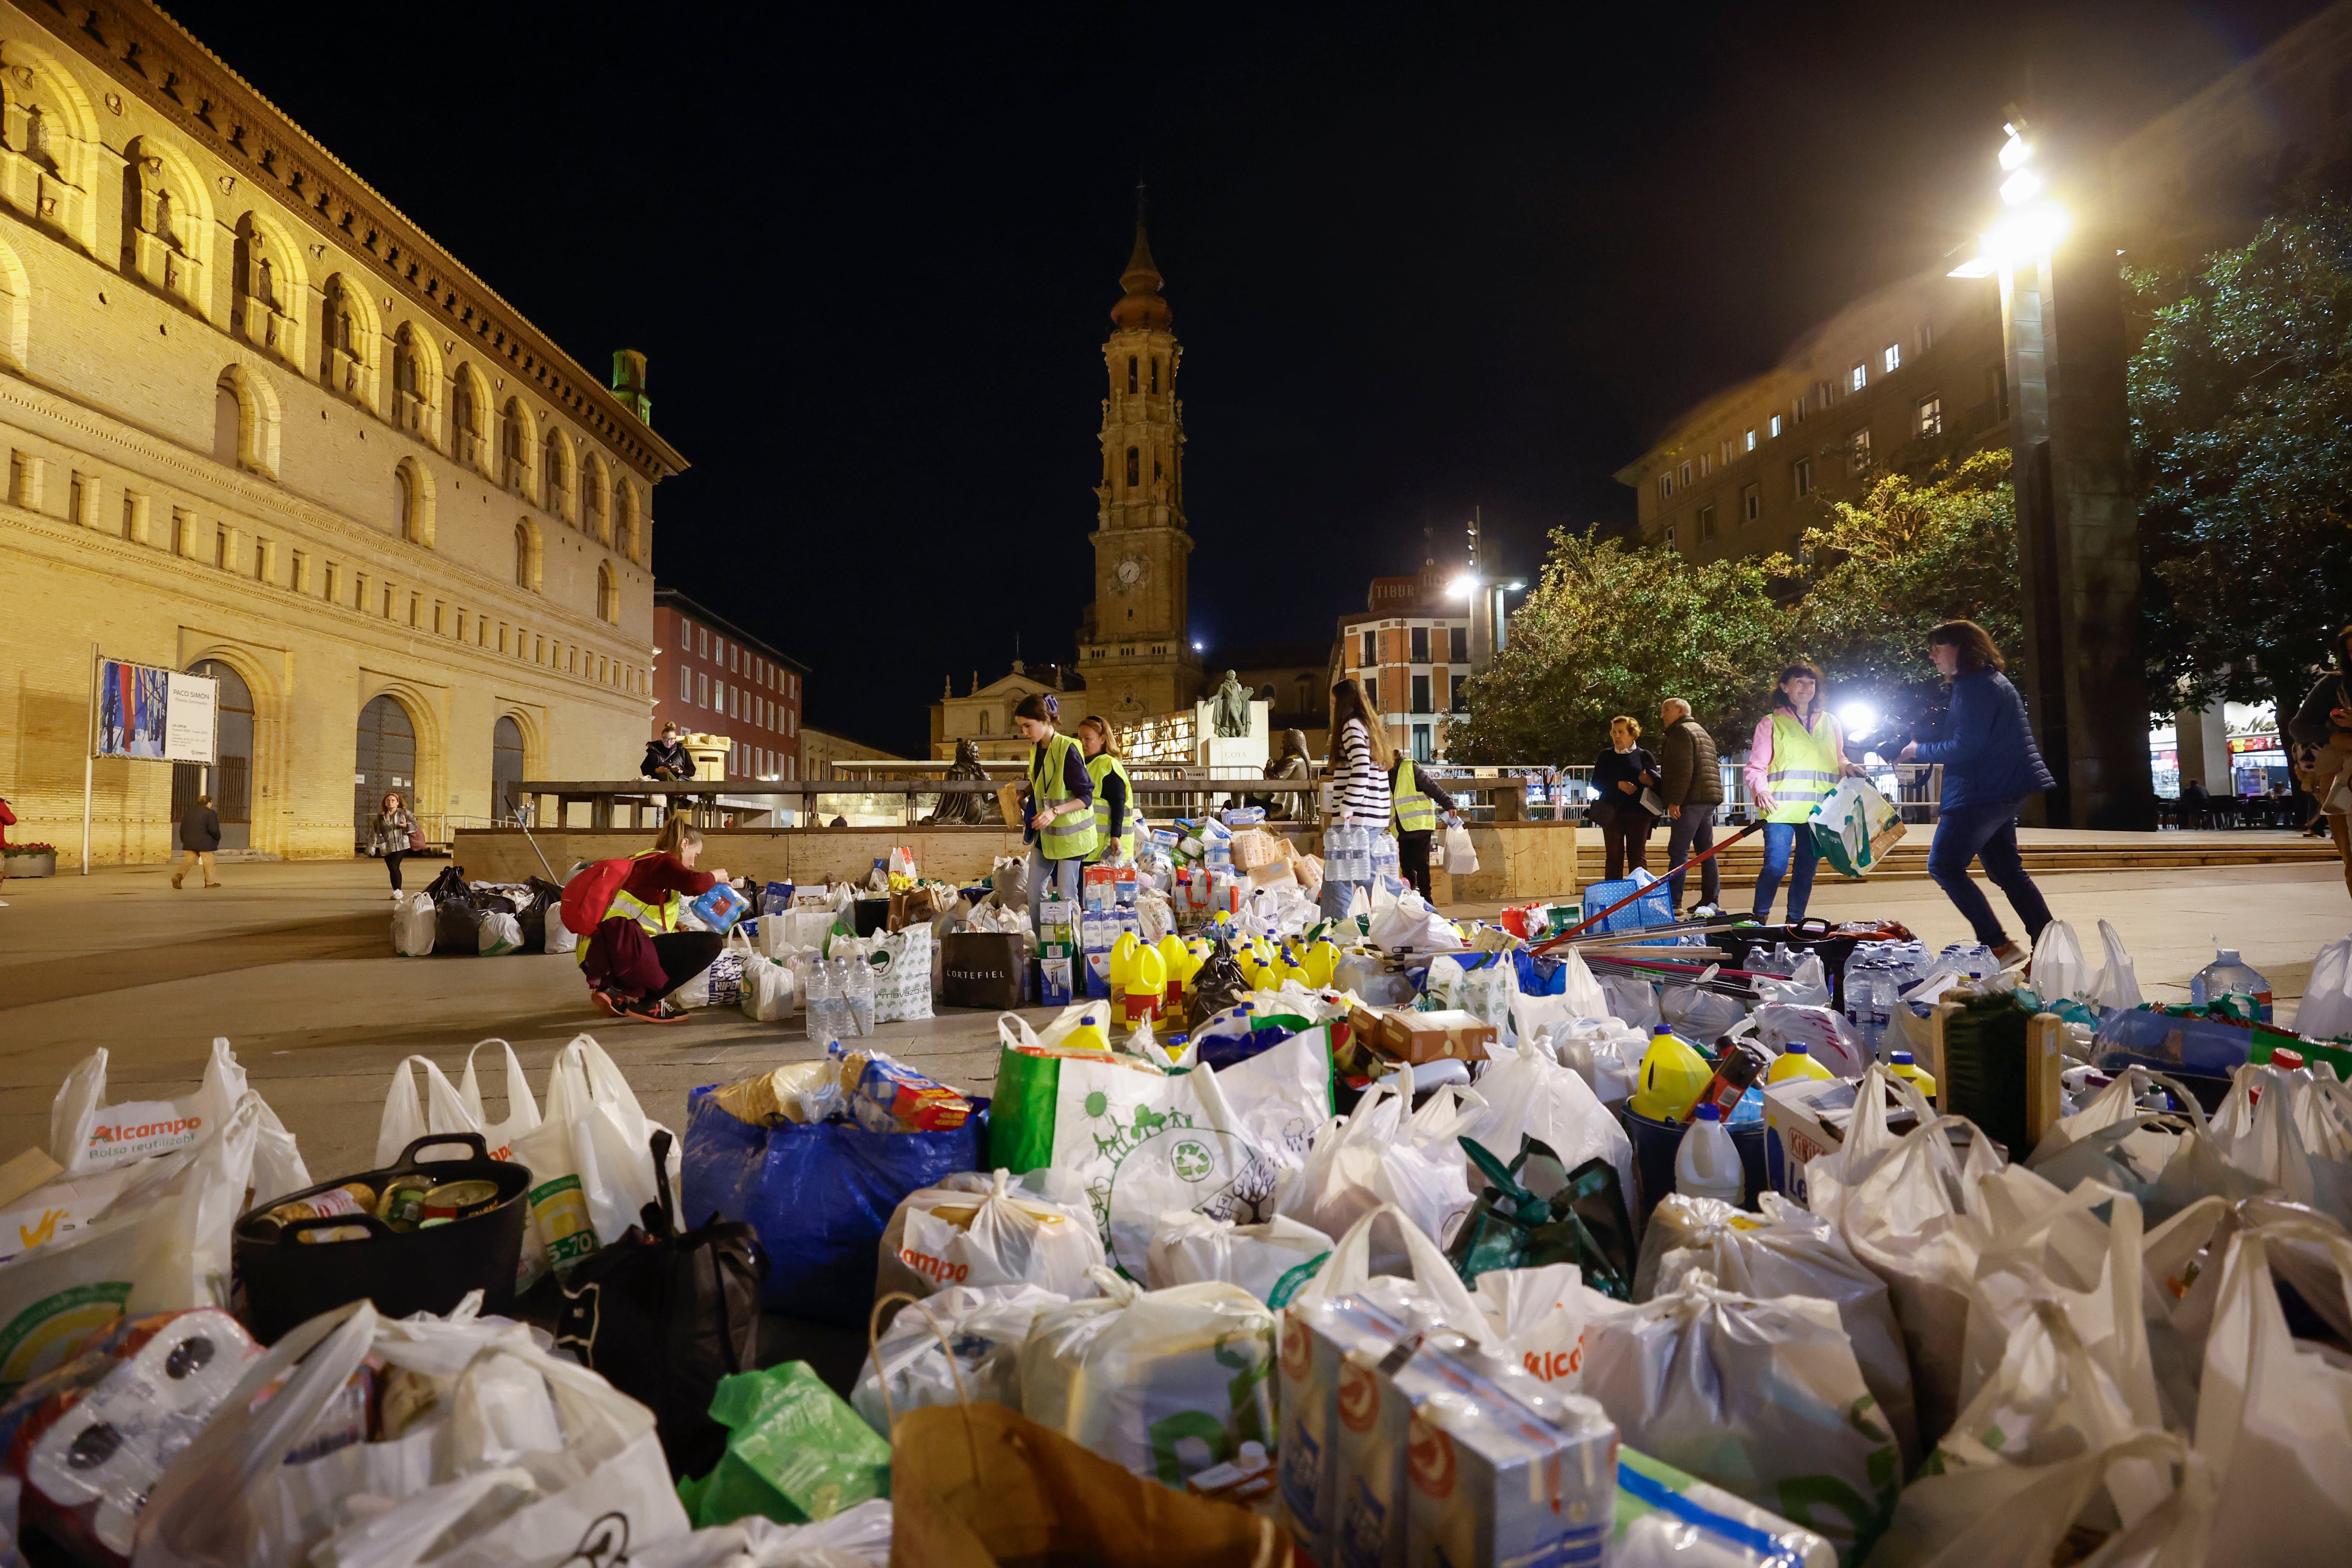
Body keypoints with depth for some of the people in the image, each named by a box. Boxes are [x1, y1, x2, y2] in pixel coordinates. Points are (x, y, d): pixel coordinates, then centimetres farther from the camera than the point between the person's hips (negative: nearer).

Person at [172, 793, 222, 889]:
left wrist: (184, 840, 21)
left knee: (189, 861, 8)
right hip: (205, 843, -6)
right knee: (208, 863, 5)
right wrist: (217, 838, 2)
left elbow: (183, 827, 14)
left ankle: (178, 875, -14)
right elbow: (214, 830, -15)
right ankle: (210, 882, 11)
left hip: (189, 843, 6)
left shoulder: (189, 812, 11)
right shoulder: (211, 814, -9)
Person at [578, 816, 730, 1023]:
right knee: (711, 944, -11)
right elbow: (694, 884, -20)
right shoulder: (662, 860, -1)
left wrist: (677, 928, 26)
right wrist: (714, 876, 0)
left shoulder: (643, 860, 28)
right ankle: (645, 1002, -7)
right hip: (626, 947, -10)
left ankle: (616, 993, 12)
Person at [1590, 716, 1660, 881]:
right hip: (1612, 812, 1)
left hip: (1638, 813, -1)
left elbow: (1658, 781, 2)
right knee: (1614, 856, 2)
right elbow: (1596, 782, 4)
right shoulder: (1606, 756, 12)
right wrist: (1618, 784, -13)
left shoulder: (1644, 755, 7)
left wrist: (1650, 779, -22)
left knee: (1637, 856, 1)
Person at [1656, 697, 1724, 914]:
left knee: (1678, 851, -11)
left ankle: (1673, 902, -14)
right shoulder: (1702, 732, 26)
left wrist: (1675, 801, -19)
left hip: (1691, 799, -10)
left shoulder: (1681, 732, -5)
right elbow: (1714, 766, 26)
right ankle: (1711, 900, 9)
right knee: (1706, 850, 10)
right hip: (1709, 799, 10)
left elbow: (1684, 769, -16)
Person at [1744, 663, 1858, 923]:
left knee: (1806, 870, 8)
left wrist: (1847, 768, 3)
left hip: (1818, 811, 4)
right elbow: (1756, 767, 2)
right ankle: (1760, 919, 2)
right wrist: (1761, 790, -18)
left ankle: (1795, 923, 18)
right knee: (1776, 866, -15)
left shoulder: (1830, 723, 18)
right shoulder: (1771, 723, 6)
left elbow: (1837, 761, 27)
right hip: (1781, 809, -4)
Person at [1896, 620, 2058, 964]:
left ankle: (1999, 945, -10)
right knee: (2006, 870, 15)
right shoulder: (1991, 681, 18)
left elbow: (1965, 748, -20)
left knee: (1943, 865, -8)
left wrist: (1920, 751, -6)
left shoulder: (1974, 687, -15)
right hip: (2004, 791, 11)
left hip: (1983, 793, -11)